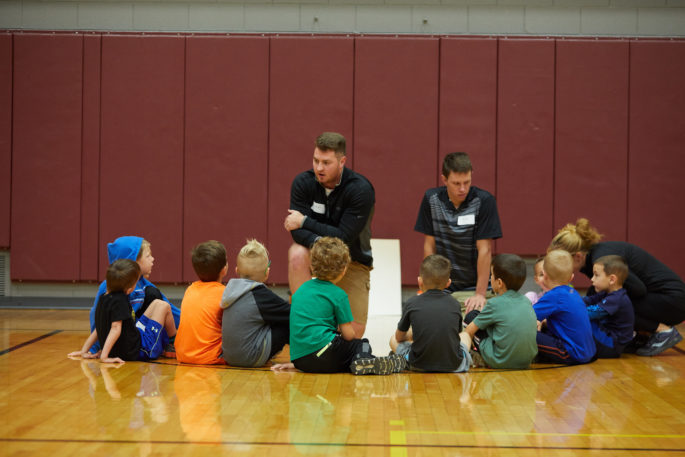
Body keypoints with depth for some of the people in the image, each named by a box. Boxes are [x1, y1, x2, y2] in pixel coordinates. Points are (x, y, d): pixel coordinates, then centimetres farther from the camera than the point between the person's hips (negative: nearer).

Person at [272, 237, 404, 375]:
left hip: (299, 359, 6)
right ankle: (363, 360, -20)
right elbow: (348, 335, 1)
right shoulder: (338, 295, 0)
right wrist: (357, 341, 24)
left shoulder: (301, 289, 20)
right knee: (363, 345, 11)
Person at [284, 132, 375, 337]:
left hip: (353, 261, -1)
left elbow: (344, 237, -26)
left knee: (354, 331, -11)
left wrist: (305, 222, -23)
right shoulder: (303, 182, -13)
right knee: (297, 253, -35)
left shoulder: (361, 189, -21)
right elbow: (297, 231, -21)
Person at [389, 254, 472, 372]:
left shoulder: (411, 304, -4)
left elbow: (399, 337, 10)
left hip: (420, 365, -2)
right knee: (465, 336, 32)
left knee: (394, 339, 24)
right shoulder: (454, 304, 1)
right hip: (453, 365, 2)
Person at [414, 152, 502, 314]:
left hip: (474, 286, -2)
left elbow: (485, 250, -12)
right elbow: (429, 245, 4)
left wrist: (480, 294, -14)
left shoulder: (484, 201, -11)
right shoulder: (431, 199, -1)